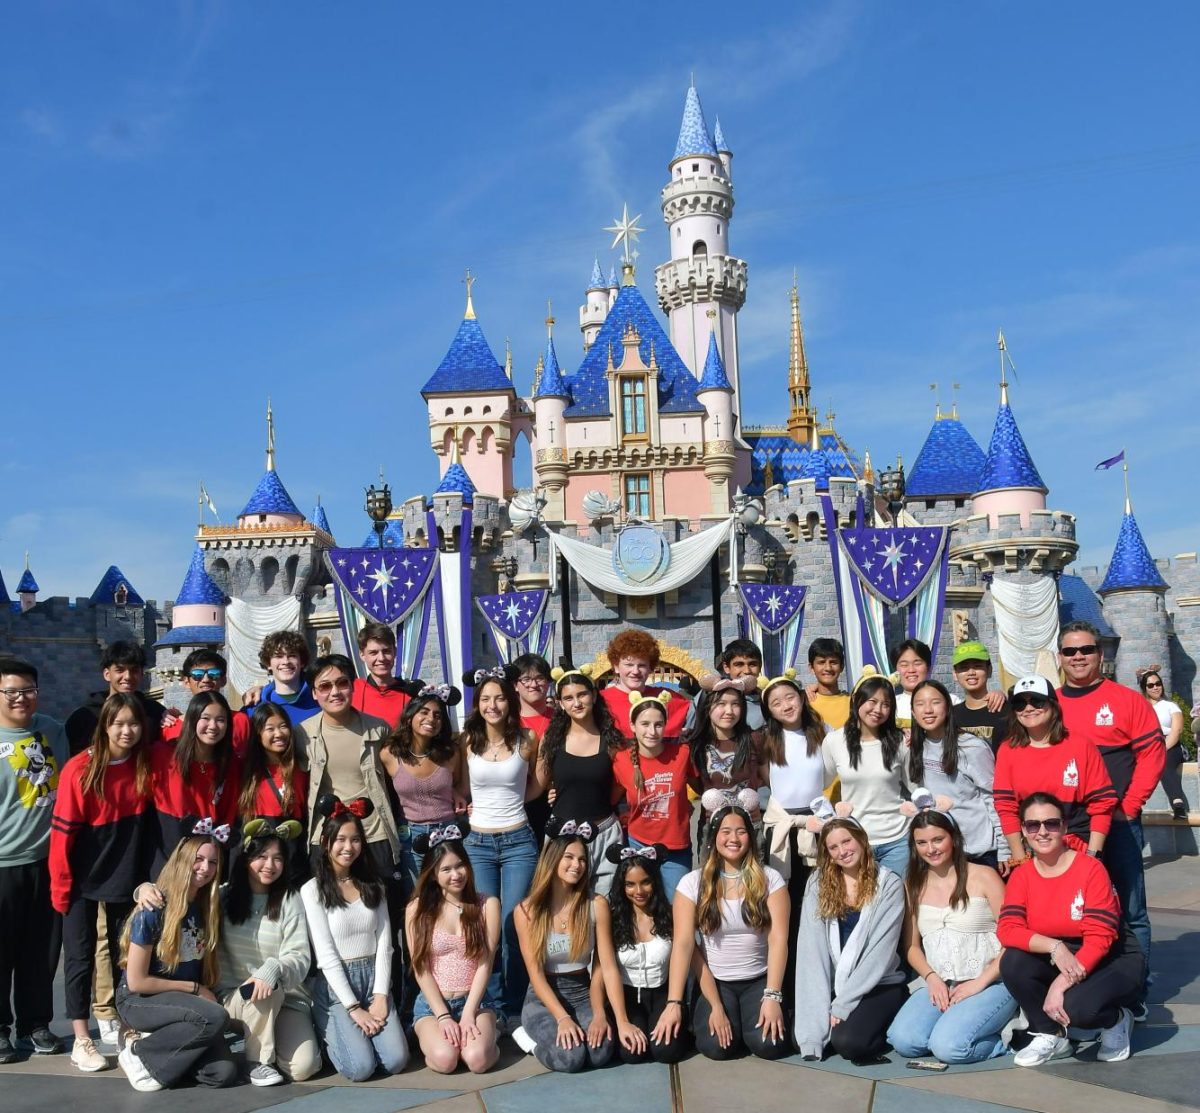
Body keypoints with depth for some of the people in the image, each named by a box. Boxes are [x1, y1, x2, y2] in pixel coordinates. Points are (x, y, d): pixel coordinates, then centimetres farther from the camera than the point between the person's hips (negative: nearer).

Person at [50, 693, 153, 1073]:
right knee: (81, 958, 3)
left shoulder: (145, 765, -5)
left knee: (126, 955, 13)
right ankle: (81, 1042, 10)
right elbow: (63, 830, -12)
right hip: (82, 880, -4)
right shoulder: (79, 769, -14)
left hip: (126, 878, 4)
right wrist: (60, 884, -11)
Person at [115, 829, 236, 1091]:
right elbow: (136, 982, -16)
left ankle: (158, 1041, 6)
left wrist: (206, 993, -9)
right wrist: (194, 988, -11)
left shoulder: (206, 906, 0)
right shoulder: (153, 910, -18)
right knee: (215, 1017, -31)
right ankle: (139, 1052, -10)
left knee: (224, 1073, -16)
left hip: (185, 1001, 5)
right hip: (139, 1001, -5)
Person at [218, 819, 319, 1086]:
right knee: (264, 993, -36)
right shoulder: (224, 896, 2)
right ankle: (257, 1059, -11)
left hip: (286, 998, 1)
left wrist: (275, 968, -31)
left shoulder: (290, 901, 0)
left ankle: (272, 1038, 13)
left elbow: (300, 956, -9)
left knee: (303, 1067, -19)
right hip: (234, 994, -1)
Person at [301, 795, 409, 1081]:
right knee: (361, 1067, -20)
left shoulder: (373, 885, 9)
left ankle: (344, 1029, 16)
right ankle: (329, 1031, 12)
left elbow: (384, 943, 4)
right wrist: (354, 1008, -14)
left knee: (396, 1061, -13)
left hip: (373, 978, 4)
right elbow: (326, 954, -10)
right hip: (335, 985, -4)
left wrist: (380, 996, -8)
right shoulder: (312, 890, -6)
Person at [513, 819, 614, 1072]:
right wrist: (562, 1018, -22)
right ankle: (533, 1037, 5)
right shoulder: (526, 910, -9)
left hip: (583, 994, 2)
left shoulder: (596, 905, -4)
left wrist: (599, 1013, -19)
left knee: (600, 1052, -27)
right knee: (570, 1057, -29)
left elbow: (600, 966, -4)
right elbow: (535, 973, -11)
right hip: (543, 998, -2)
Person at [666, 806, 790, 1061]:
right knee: (716, 1046, -24)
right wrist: (674, 1003, -21)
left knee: (769, 1044, -23)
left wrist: (772, 997, -19)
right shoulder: (693, 882, -6)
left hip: (759, 981, 0)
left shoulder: (770, 879, -4)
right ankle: (704, 1016, 12)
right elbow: (683, 943, -12)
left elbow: (778, 939, -9)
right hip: (714, 982, 0)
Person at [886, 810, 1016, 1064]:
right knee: (903, 1040, -22)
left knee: (949, 1046, -28)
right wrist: (931, 978, -5)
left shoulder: (983, 877, -2)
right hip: (938, 984, 4)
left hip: (990, 983, -4)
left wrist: (980, 982, -12)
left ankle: (1003, 1036, 0)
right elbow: (912, 945, 14)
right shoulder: (913, 886, 12)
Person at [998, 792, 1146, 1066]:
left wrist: (1062, 984, -30)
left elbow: (1099, 938, -22)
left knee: (1077, 1008, -34)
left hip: (1111, 961, -4)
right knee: (1013, 962, -25)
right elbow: (1007, 930, -18)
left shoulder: (1091, 869, -18)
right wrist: (1055, 948, -35)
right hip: (1057, 962, 4)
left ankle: (1116, 1020, 4)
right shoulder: (1021, 876, -5)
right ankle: (1051, 1036, -1)